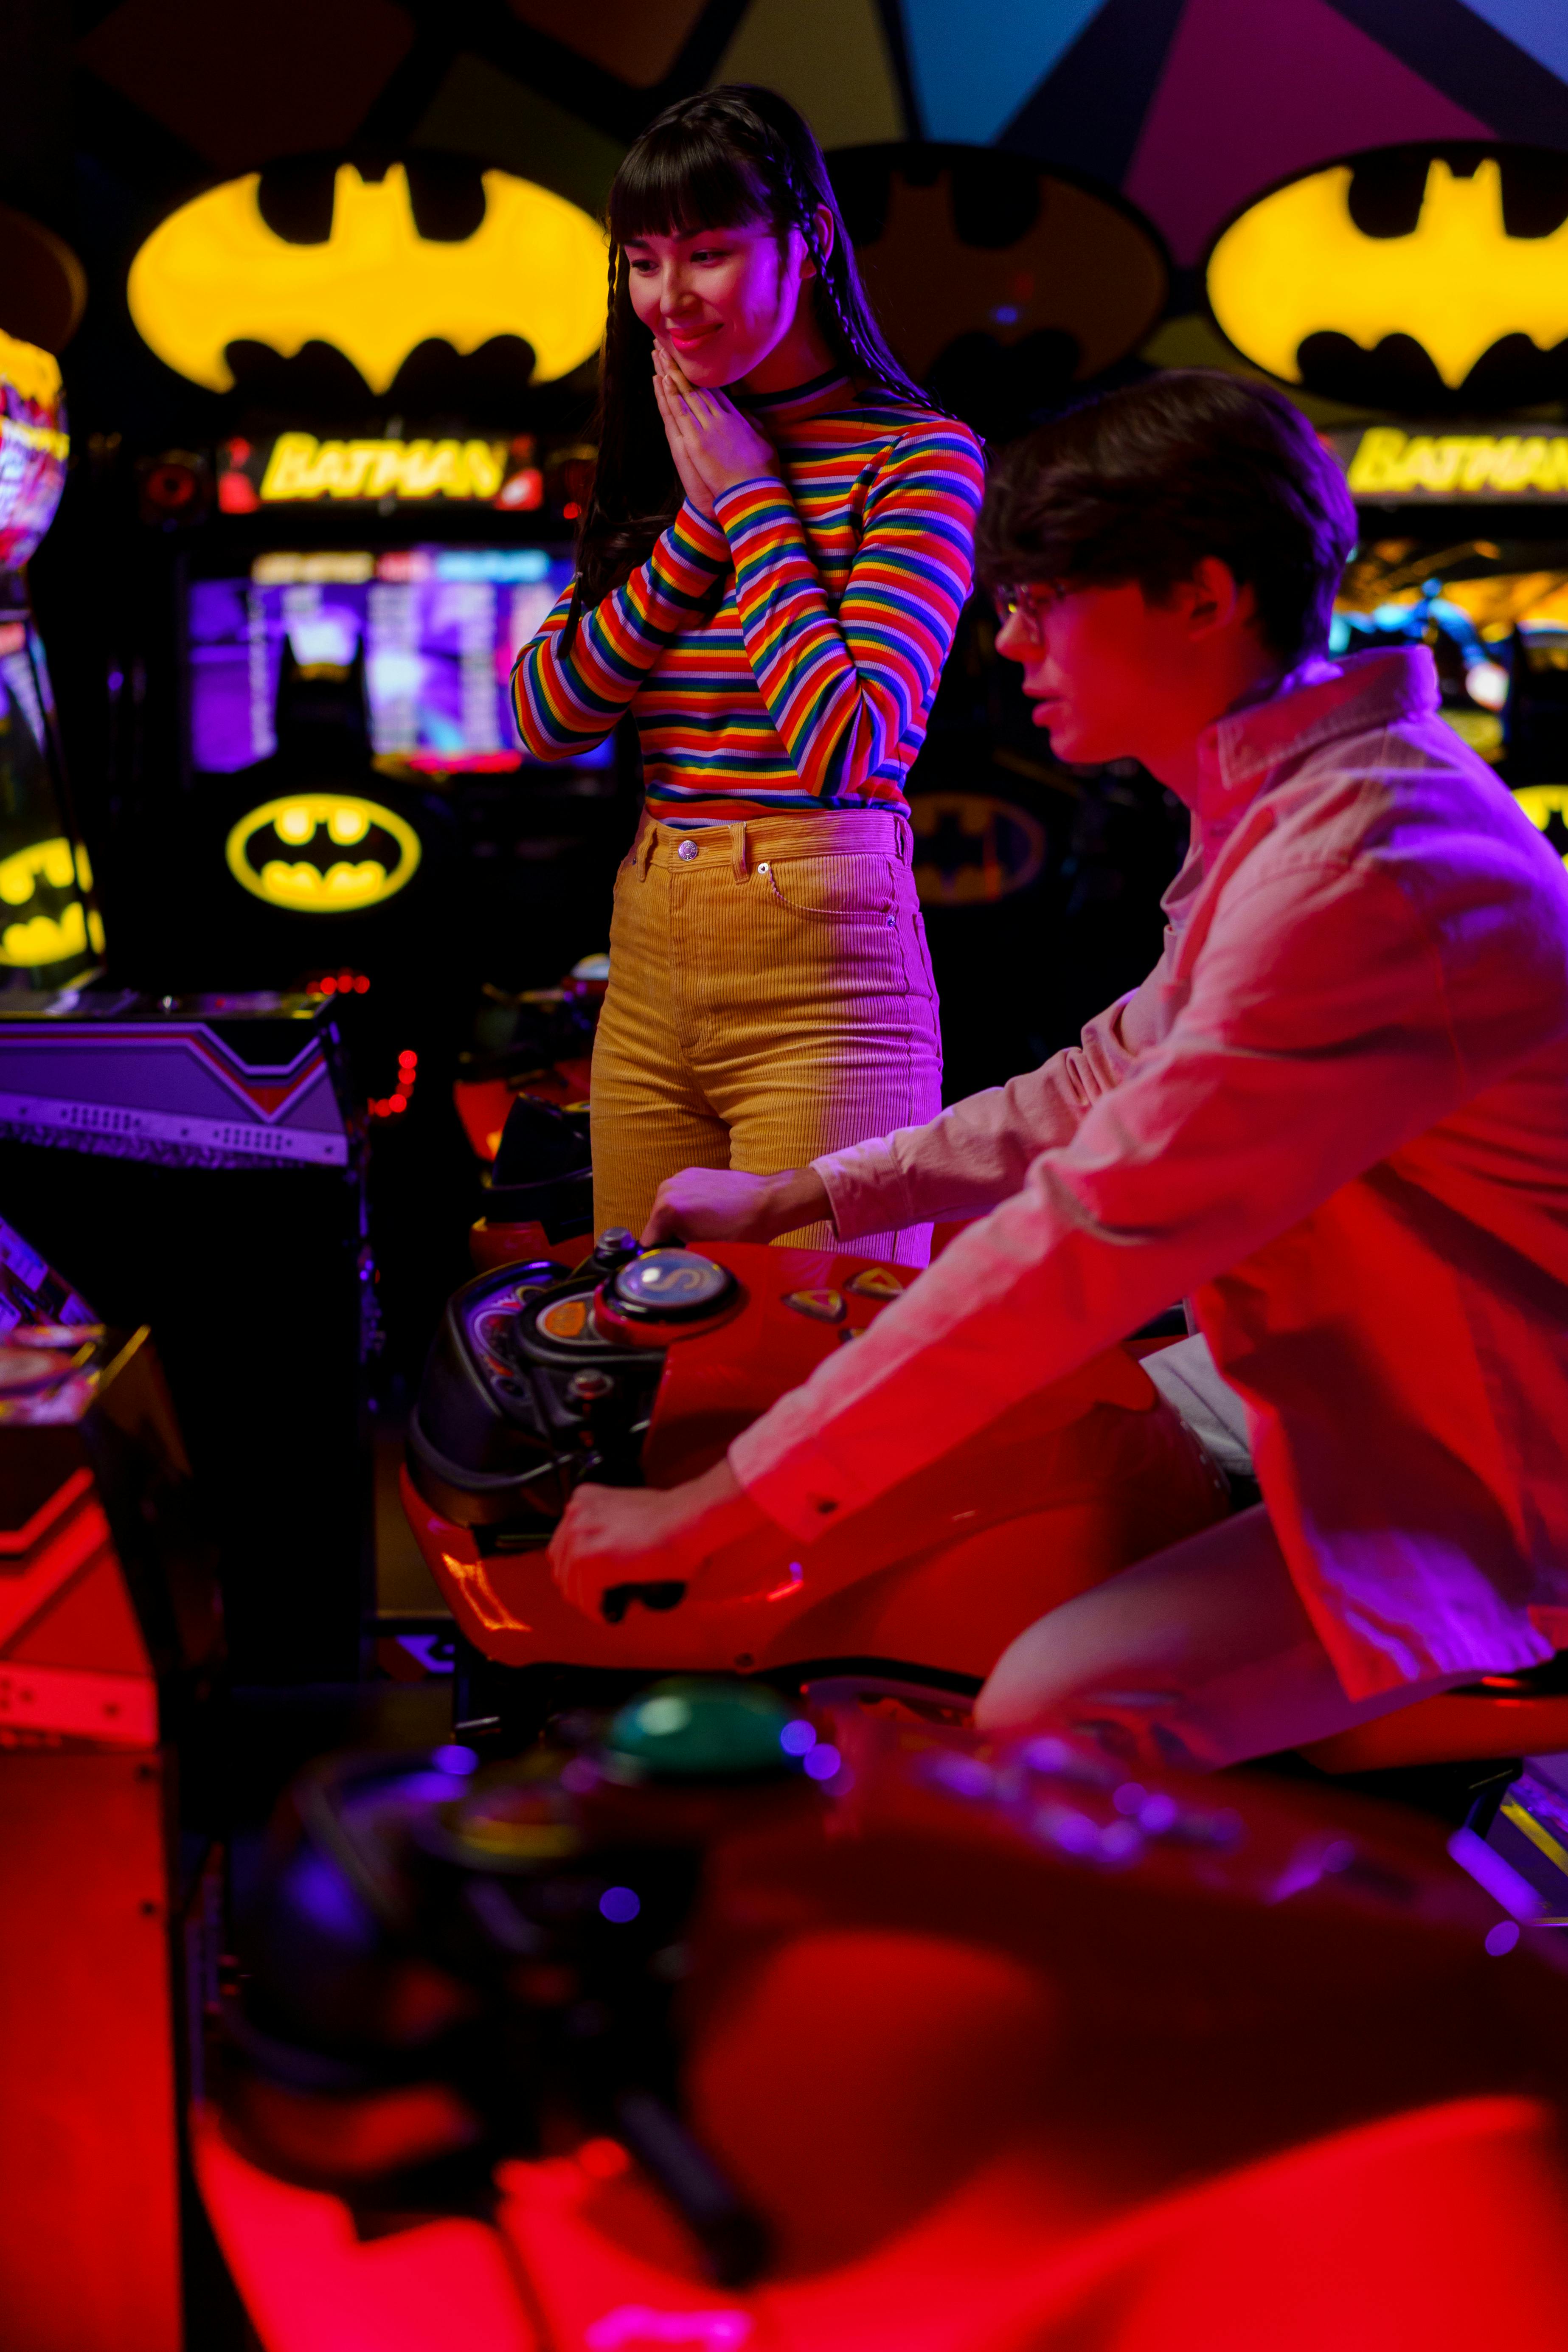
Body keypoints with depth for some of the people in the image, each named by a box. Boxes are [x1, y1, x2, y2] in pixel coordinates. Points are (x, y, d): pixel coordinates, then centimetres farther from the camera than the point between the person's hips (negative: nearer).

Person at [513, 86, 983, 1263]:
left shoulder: (918, 455, -6)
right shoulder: (660, 465, 14)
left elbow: (850, 745, -18)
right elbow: (544, 719, 4)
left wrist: (752, 500, -8)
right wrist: (703, 522, -4)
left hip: (821, 968, -6)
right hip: (647, 961, 6)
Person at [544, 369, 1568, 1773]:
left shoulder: (1356, 871, -29)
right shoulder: (1302, 801, 5)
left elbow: (1086, 1237, -31)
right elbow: (1116, 1083, 15)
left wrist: (713, 1509, -24)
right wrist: (792, 1199, 15)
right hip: (1403, 1403, 10)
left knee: (1044, 1715, -22)